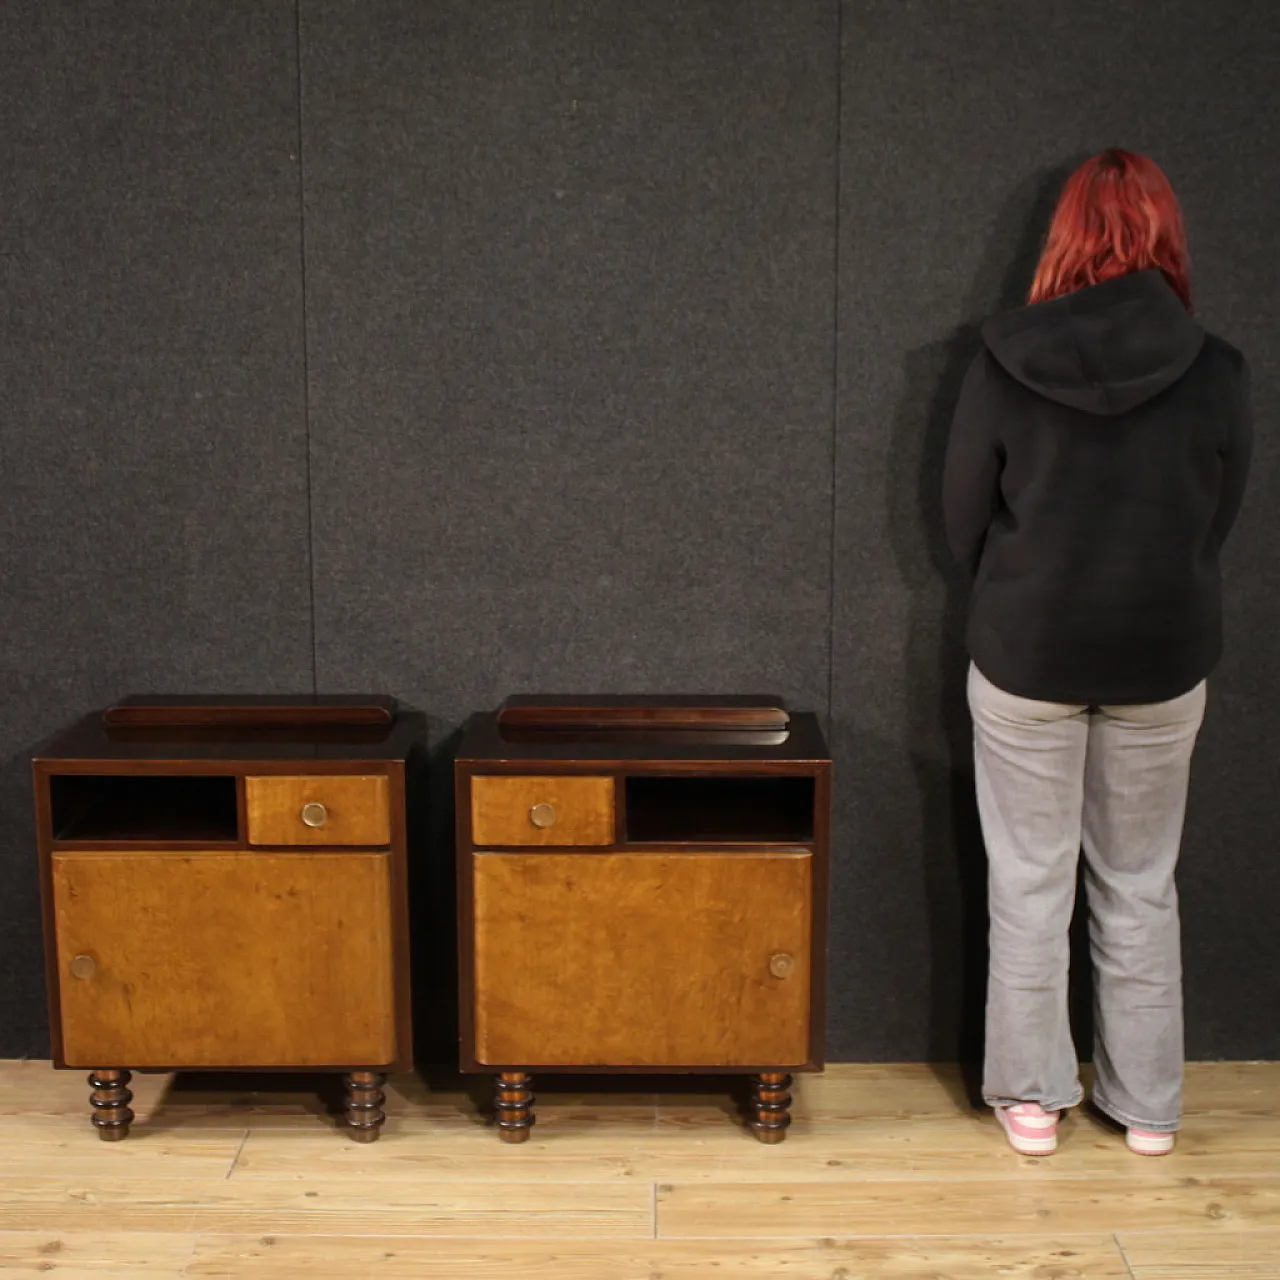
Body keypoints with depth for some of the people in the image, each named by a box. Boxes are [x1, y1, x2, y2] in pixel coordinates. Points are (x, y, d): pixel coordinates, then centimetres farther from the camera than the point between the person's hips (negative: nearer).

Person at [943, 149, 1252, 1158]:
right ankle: (1148, 1104, 25)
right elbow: (1220, 523, 3)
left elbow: (964, 519, -2)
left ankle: (1033, 1095, 20)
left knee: (1031, 882, 11)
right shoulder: (1218, 374, -8)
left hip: (1027, 657, -1)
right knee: (1140, 885, 15)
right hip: (1164, 658, 2)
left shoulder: (1006, 365, -11)